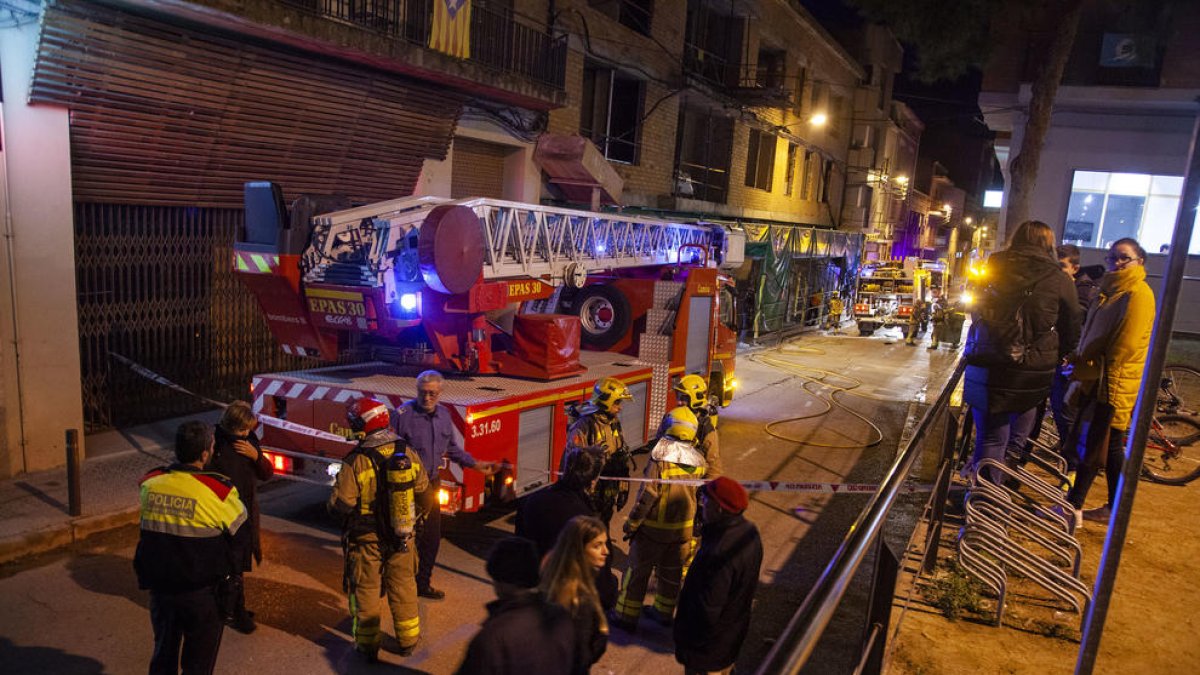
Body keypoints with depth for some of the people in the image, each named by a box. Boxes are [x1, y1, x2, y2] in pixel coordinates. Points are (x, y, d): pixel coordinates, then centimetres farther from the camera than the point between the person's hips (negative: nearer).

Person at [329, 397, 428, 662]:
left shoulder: (355, 463, -21)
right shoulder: (408, 454, -9)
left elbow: (339, 505, -18)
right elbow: (423, 488, 4)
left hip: (367, 540, -3)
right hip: (402, 537, 4)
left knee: (366, 590, 15)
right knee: (403, 587, 19)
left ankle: (368, 645, 27)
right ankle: (408, 640, 32)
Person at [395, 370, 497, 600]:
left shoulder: (444, 416, 5)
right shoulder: (403, 414, -15)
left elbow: (451, 448, 18)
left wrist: (476, 464, 14)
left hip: (431, 485, 7)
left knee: (432, 538, 15)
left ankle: (422, 583, 32)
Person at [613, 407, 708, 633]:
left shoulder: (660, 458, -22)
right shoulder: (697, 461, -6)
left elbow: (647, 496, -21)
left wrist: (631, 524, -13)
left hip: (653, 529, -5)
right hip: (683, 529, 5)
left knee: (637, 571, 10)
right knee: (671, 571, 21)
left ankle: (627, 616, 19)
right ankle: (664, 612, 35)